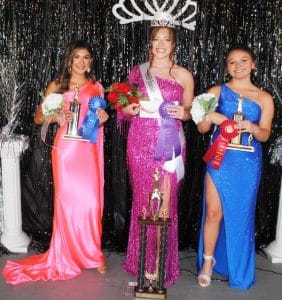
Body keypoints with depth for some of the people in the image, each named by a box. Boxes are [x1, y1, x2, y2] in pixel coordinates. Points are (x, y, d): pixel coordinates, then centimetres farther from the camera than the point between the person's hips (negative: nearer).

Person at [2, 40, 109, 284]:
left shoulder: (96, 87, 13)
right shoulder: (57, 86, 6)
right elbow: (38, 117, 6)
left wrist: (102, 119, 0)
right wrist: (57, 117, -12)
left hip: (88, 149, 2)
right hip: (65, 148, -1)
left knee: (91, 201, -4)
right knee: (67, 200, 1)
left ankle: (92, 253, 14)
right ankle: (68, 255, 17)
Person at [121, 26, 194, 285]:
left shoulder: (184, 75, 7)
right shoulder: (137, 72, 10)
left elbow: (189, 112, 13)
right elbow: (124, 108, 17)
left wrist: (183, 113, -9)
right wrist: (130, 109, -5)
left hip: (169, 143, -1)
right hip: (141, 142, 1)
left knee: (165, 201, -2)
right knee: (142, 198, 5)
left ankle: (162, 264, 13)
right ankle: (142, 261, 20)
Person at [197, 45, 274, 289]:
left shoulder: (264, 98, 5)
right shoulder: (217, 92, 4)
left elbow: (265, 134, 2)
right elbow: (202, 128, 4)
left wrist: (252, 127, -20)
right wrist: (210, 117, -18)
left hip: (248, 162, 1)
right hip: (220, 158, 0)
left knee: (241, 214, 7)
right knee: (213, 212, -2)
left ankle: (239, 269, 26)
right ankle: (208, 260, 20)